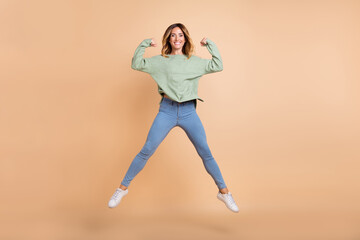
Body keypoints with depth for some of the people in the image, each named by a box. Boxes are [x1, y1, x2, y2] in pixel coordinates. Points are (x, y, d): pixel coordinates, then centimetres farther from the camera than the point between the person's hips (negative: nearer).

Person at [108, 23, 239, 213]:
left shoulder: (195, 62, 13)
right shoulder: (160, 61, 9)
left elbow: (218, 66, 6)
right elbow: (136, 64, 2)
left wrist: (210, 44, 7)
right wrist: (144, 44, -2)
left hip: (189, 112, 1)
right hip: (167, 111, -1)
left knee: (206, 154, 1)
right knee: (146, 152, -2)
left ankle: (224, 192, 15)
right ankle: (123, 188, 12)